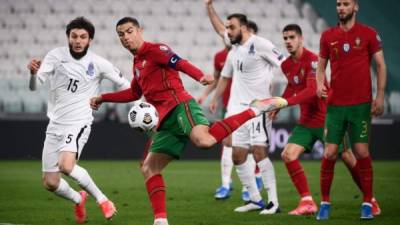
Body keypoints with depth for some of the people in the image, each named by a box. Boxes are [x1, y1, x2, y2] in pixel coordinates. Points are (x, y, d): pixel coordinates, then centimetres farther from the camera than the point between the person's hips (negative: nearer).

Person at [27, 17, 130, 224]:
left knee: (66, 165, -31)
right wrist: (33, 72, -34)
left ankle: (102, 200, -11)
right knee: (50, 183, 4)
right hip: (55, 124, 4)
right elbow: (34, 86, -12)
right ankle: (79, 199, 36)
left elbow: (122, 83, 7)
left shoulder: (98, 64, -7)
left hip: (78, 123, -4)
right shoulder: (56, 56, -5)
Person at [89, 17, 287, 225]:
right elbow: (134, 93, 41)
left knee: (203, 140, -37)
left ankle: (254, 109, -26)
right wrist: (103, 98, 42)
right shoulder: (137, 63, 26)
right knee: (149, 168, 4)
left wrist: (200, 76, -37)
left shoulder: (155, 50, 1)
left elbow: (180, 64, -17)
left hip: (180, 106, -9)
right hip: (166, 120, 9)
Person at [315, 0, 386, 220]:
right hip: (335, 104, 2)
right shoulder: (327, 36, 7)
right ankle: (324, 202, 9)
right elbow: (321, 65, 14)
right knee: (329, 153, -2)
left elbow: (380, 65, 2)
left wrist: (380, 96, -5)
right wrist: (320, 84, -6)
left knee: (361, 151, -4)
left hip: (361, 104, -2)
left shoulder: (368, 33, 0)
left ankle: (367, 203, 7)